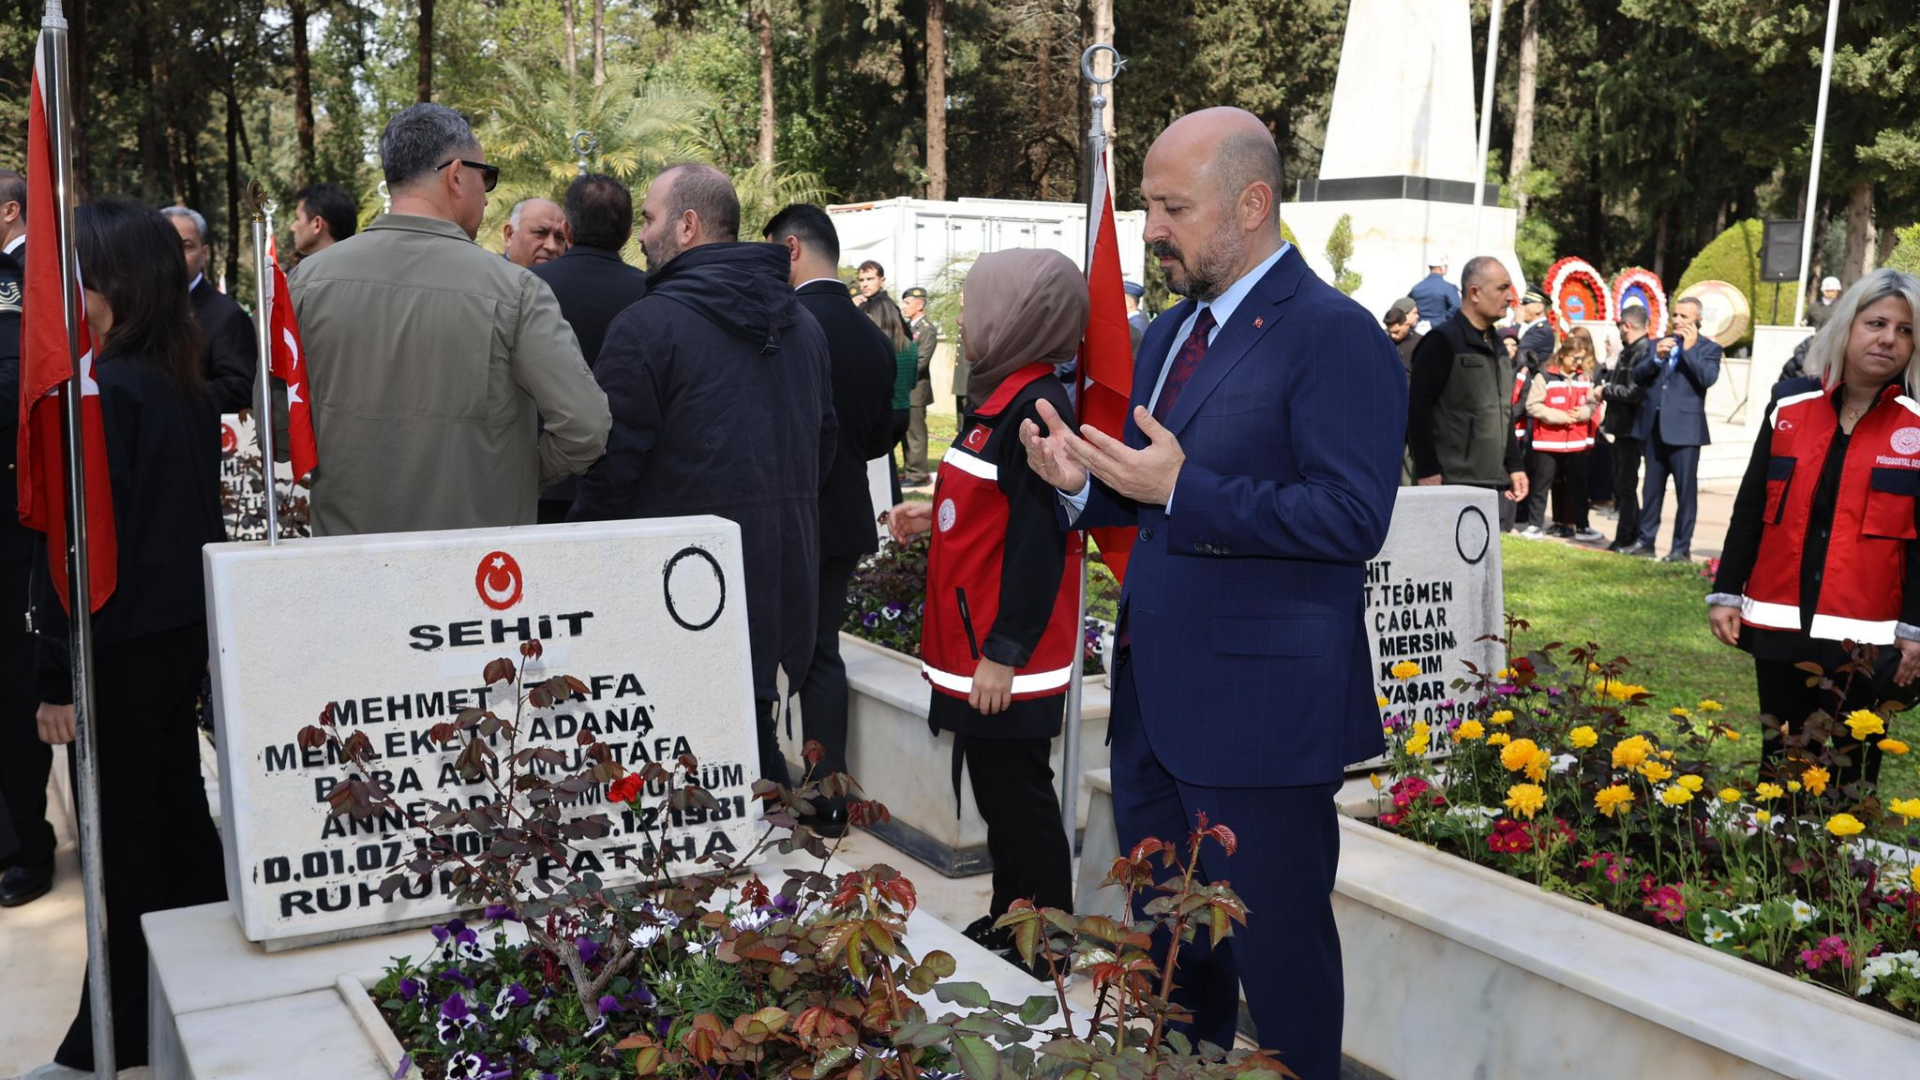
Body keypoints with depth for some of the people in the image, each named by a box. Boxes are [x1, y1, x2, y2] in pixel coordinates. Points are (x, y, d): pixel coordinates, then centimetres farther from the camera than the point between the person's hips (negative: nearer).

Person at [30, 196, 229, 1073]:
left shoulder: (101, 392, -19)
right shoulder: (187, 390, 5)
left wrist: (58, 677, -15)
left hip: (122, 647, -8)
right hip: (185, 630, 8)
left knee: (125, 836, 3)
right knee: (177, 807, 18)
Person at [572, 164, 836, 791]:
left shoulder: (647, 325, -13)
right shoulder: (803, 326, 10)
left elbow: (611, 464, -13)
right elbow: (825, 443, 18)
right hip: (783, 592, 7)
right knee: (757, 753, 18)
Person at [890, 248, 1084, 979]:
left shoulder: (1036, 406, -18)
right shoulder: (1002, 396, 11)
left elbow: (1040, 539, -21)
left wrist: (1004, 653, -21)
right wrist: (934, 519, 9)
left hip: (1008, 659, -9)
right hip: (978, 642, 9)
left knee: (1018, 801, 2)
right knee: (1000, 794, 18)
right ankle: (1006, 925, 31)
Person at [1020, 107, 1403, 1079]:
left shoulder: (1334, 335, -14)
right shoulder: (1168, 333, 13)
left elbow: (1353, 517, -23)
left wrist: (1182, 487, -27)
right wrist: (1083, 478, -1)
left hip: (1256, 708, -8)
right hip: (1152, 700, 9)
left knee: (1275, 952, 7)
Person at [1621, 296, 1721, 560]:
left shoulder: (1708, 348, 1)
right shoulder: (1659, 343, 15)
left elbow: (1708, 378, -16)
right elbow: (1637, 376, 5)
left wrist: (1689, 349, -15)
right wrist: (1656, 357, -10)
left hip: (1684, 428, -5)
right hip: (1655, 426, 5)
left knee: (1686, 490, -1)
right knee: (1651, 488, 11)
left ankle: (1682, 547, 2)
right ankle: (1645, 540, 17)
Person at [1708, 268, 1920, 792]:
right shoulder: (1790, 403, 4)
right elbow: (1749, 507, 7)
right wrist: (1726, 592, 4)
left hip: (1864, 633, -2)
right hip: (1780, 622, 2)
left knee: (1850, 773, 8)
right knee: (1780, 764, 13)